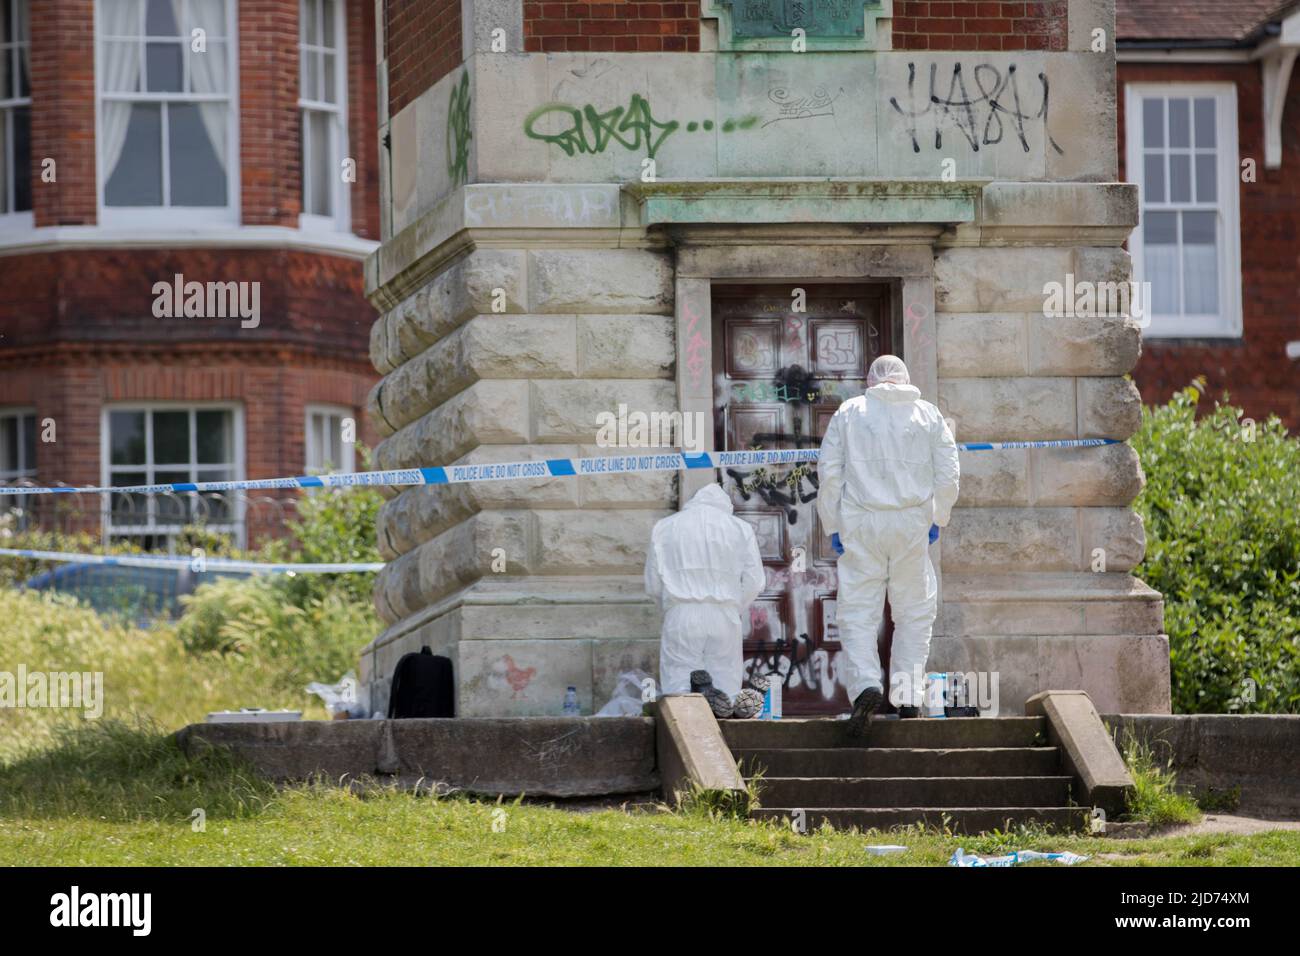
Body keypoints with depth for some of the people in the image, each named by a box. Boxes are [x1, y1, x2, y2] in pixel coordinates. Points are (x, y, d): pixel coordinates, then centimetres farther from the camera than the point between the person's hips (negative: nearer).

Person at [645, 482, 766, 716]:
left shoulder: (664, 528, 12)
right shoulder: (740, 528, 11)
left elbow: (652, 584, 10)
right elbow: (754, 581, 8)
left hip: (680, 618, 0)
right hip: (725, 618, 0)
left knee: (676, 689, 1)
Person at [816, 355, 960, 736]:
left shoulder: (848, 413, 5)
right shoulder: (929, 415, 8)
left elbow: (829, 472, 1)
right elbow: (948, 475, 4)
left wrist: (833, 527, 6)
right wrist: (937, 519, 15)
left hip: (861, 523, -1)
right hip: (912, 522, 1)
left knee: (857, 611, -1)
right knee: (915, 611, 11)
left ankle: (865, 683, -22)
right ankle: (908, 696, 5)